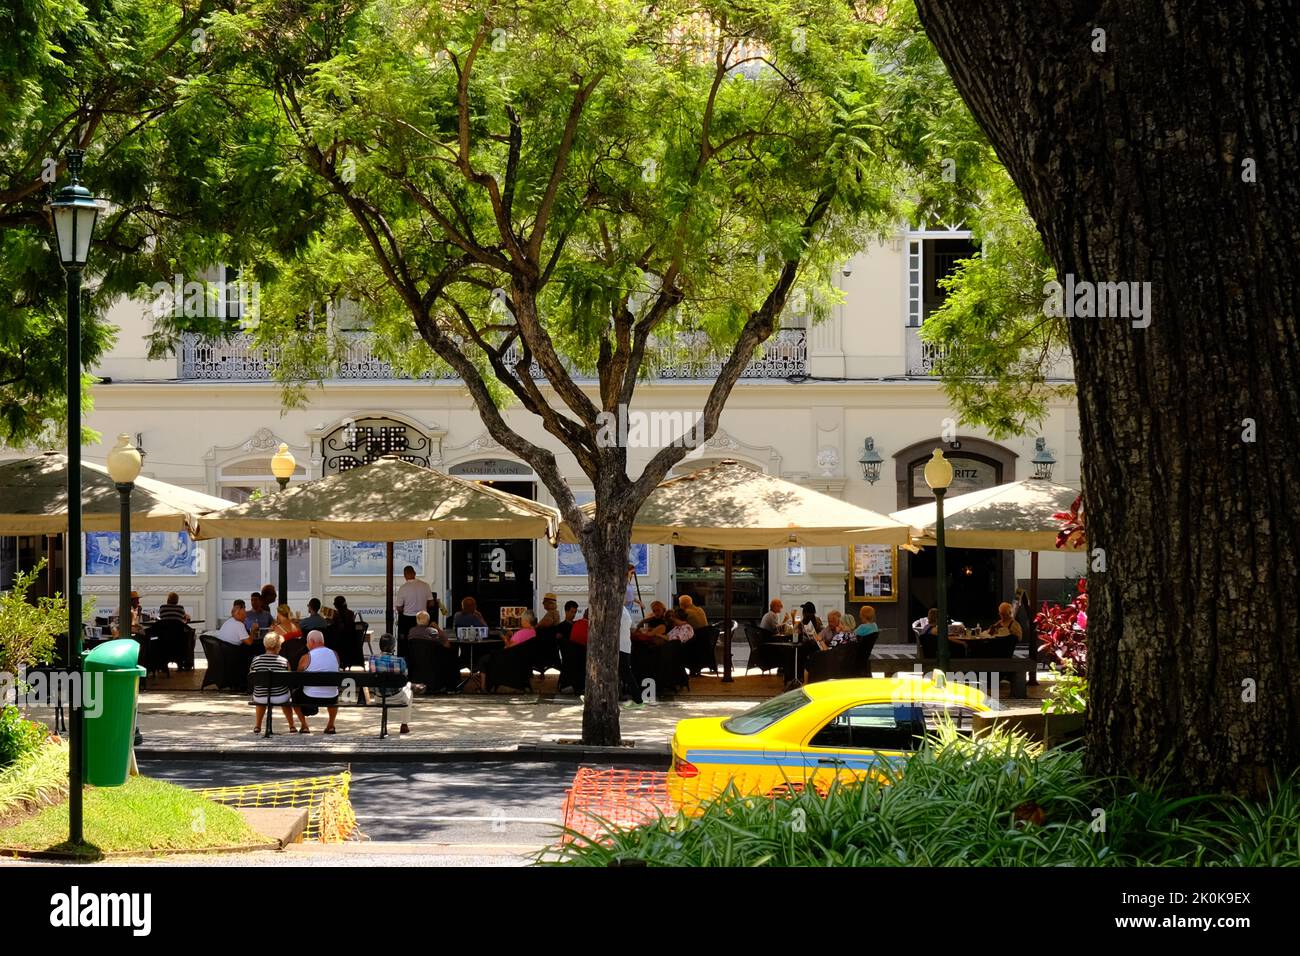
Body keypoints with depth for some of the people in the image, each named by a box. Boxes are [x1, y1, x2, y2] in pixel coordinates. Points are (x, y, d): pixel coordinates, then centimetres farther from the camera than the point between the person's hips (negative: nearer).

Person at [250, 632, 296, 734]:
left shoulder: (256, 660, -7)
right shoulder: (284, 662, -12)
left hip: (260, 698, 1)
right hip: (279, 698, -1)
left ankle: (257, 726, 43)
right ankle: (292, 727, 45)